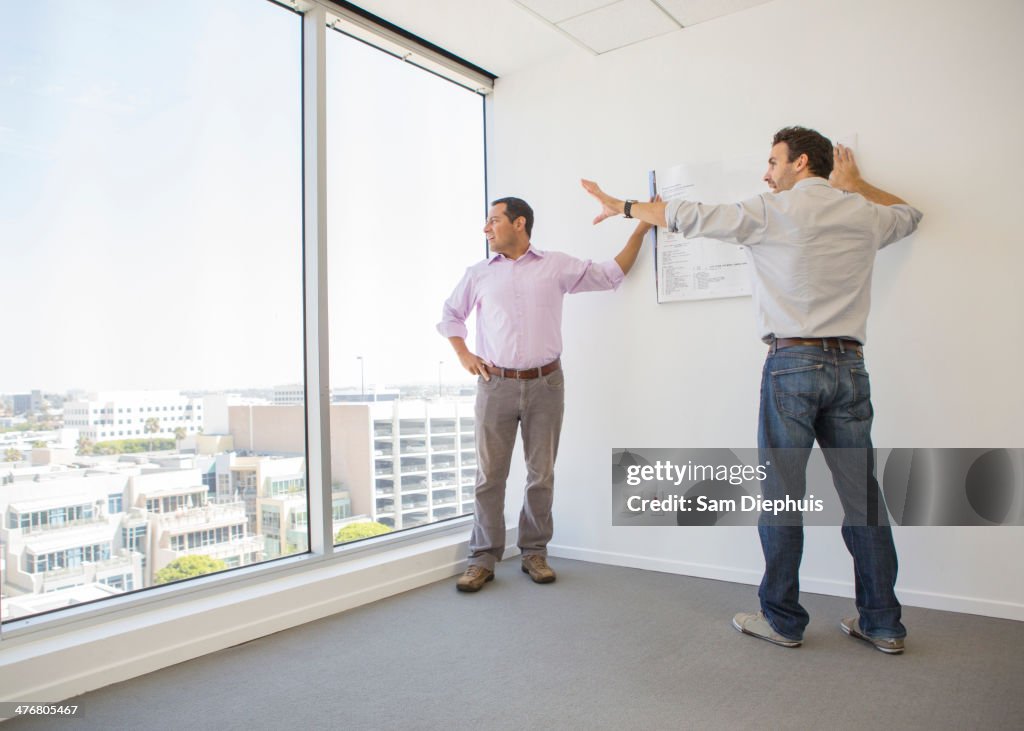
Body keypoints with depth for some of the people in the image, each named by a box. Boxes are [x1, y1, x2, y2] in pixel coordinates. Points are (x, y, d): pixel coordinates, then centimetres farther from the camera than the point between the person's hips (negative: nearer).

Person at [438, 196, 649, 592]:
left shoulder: (557, 265, 7)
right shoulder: (478, 273, 10)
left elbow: (612, 274, 12)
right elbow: (451, 314, 23)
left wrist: (642, 226, 9)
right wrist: (463, 355, 10)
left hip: (545, 384, 0)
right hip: (496, 386, 1)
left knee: (541, 475, 6)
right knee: (489, 475, 1)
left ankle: (534, 553, 21)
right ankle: (483, 558, 12)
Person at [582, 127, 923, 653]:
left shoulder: (771, 212, -2)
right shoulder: (863, 214, 13)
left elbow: (690, 217, 2)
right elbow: (909, 214, 36)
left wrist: (622, 206, 14)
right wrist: (854, 184, 42)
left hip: (792, 363, -5)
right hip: (849, 364, 5)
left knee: (782, 495, 2)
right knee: (862, 495, 8)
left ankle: (782, 619, 11)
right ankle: (882, 623, 16)